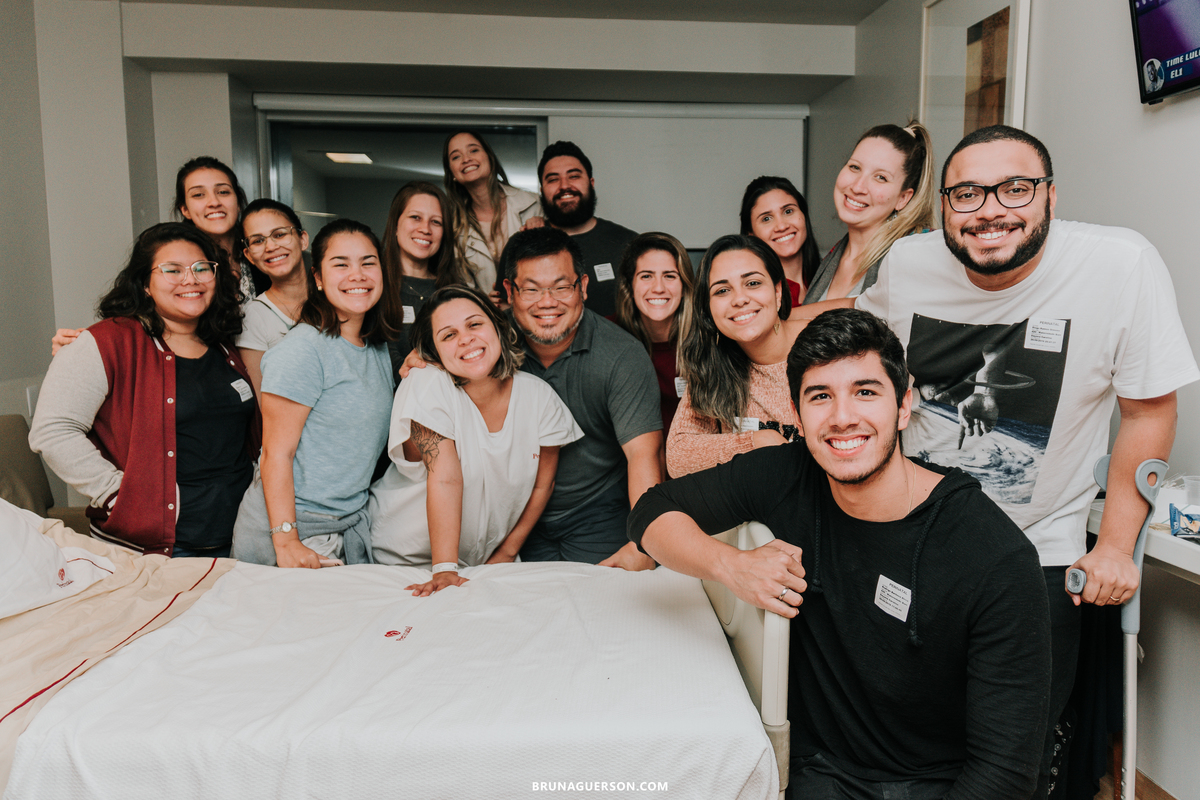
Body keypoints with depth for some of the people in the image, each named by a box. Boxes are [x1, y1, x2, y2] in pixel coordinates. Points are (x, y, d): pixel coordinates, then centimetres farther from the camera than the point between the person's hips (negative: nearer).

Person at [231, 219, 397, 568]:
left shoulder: (379, 348, 8)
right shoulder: (303, 349, -16)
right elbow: (277, 453, -17)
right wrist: (286, 541, -23)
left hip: (351, 523, 7)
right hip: (295, 524, -7)